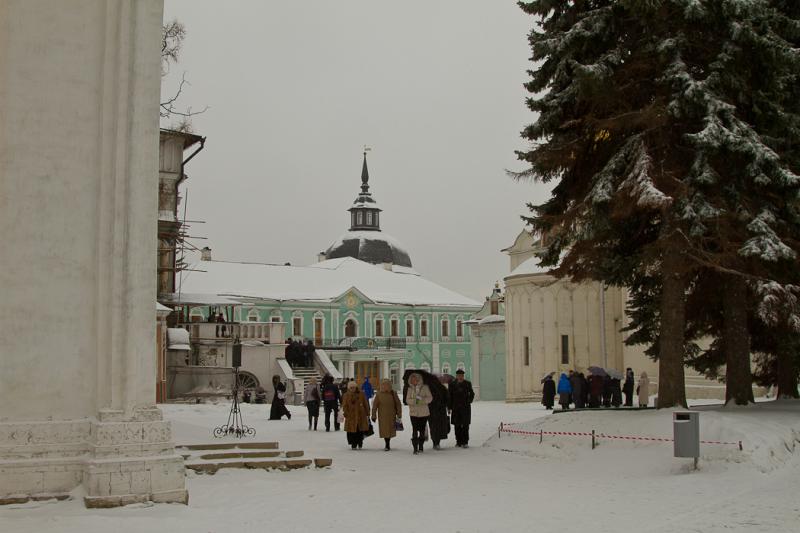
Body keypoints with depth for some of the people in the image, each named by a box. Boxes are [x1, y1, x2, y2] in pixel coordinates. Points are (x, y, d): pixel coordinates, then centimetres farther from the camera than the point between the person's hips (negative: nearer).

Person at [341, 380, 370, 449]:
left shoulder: (361, 394, 4)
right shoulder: (346, 395, 4)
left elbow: (366, 404, 8)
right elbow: (344, 406, 5)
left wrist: (367, 413, 6)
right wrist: (345, 414, -4)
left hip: (361, 416, 1)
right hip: (351, 416, 0)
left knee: (360, 431, 3)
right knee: (352, 432, -3)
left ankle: (360, 444, 18)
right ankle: (353, 444, 8)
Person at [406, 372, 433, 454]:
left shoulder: (425, 387, -1)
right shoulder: (410, 389, 4)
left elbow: (430, 398, -5)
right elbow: (407, 400, 0)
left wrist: (422, 400, -21)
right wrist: (414, 401, -19)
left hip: (424, 412, 0)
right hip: (414, 413, 0)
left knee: (422, 430, 8)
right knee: (415, 430, -10)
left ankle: (420, 447, 22)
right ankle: (415, 448, -8)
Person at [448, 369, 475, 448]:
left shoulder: (467, 384, 4)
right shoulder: (452, 384, 3)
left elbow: (472, 394, 15)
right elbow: (449, 396, 2)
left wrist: (468, 402, 3)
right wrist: (449, 407, -2)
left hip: (465, 407, -1)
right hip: (456, 408, 1)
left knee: (465, 425, -4)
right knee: (457, 425, 5)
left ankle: (465, 442, -2)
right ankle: (458, 441, 11)